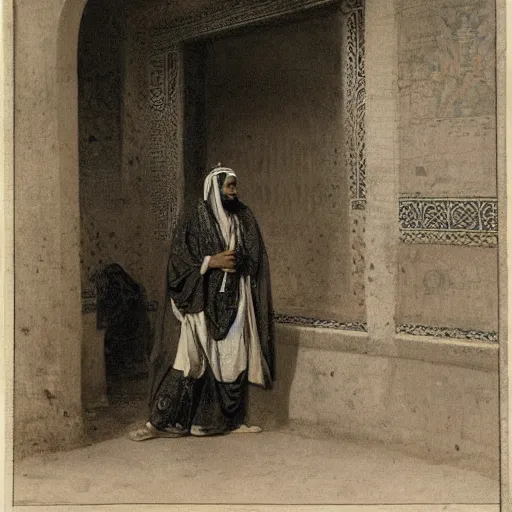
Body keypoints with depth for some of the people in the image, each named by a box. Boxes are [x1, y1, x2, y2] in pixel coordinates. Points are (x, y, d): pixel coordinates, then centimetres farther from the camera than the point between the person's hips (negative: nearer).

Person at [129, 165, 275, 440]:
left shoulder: (243, 218, 9)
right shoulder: (194, 218, -4)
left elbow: (255, 259, 15)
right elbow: (179, 260, -6)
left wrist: (237, 261, -4)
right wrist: (212, 262, -15)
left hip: (234, 303, 4)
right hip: (203, 303, -4)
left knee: (234, 360, 6)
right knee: (191, 359, -7)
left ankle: (230, 420, 18)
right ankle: (161, 421, 0)